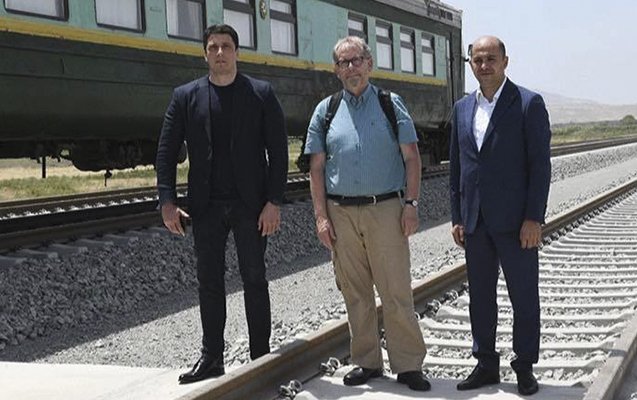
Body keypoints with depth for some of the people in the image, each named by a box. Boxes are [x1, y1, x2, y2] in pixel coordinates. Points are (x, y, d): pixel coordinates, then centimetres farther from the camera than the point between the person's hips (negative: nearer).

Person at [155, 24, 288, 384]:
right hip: (206, 205, 2)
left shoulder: (261, 94, 1)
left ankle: (261, 357, 14)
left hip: (250, 204, -2)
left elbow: (278, 150, -3)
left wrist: (274, 201, -11)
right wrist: (168, 201, -6)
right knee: (209, 281, 6)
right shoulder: (186, 96, 6)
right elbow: (167, 151, 4)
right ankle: (212, 357, 14)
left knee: (254, 280, 5)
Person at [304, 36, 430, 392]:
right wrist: (322, 216, 1)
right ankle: (367, 362, 20)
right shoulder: (326, 111, 9)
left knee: (397, 291, -3)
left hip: (385, 209, -2)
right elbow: (317, 168, 9)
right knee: (355, 293, 8)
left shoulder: (391, 104, 5)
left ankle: (408, 365, 6)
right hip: (341, 212, 2)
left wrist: (412, 205, -5)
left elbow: (412, 157, 3)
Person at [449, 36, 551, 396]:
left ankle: (525, 367, 17)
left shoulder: (529, 103, -5)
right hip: (475, 222, 5)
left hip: (515, 220, -5)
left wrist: (534, 218, -14)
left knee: (524, 296, 4)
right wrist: (457, 217, 9)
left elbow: (540, 164, -9)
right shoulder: (463, 108, 11)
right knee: (480, 296, 11)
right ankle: (486, 365, 22)